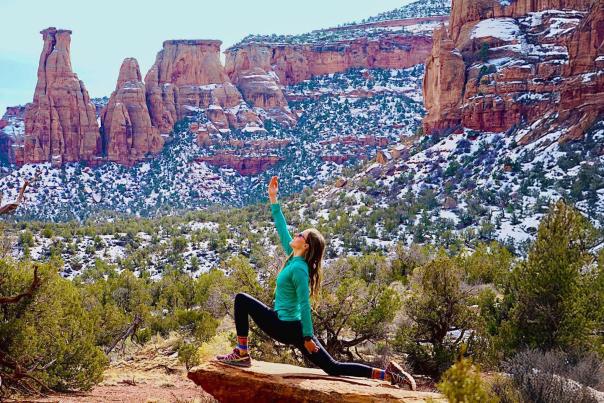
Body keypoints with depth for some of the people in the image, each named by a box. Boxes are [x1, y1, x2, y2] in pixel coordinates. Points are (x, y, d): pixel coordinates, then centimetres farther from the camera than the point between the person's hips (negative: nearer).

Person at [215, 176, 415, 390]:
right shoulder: (294, 259, 7)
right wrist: (273, 199, 17)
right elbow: (282, 229, 15)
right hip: (295, 328, 8)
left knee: (242, 300, 3)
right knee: (333, 368, 5)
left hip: (285, 328, -8)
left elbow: (304, 304, -18)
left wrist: (308, 337, -19)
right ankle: (387, 374, -4)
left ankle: (242, 354, 1)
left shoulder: (298, 268, -16)